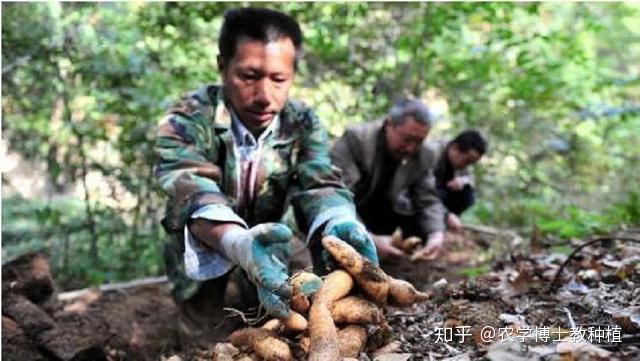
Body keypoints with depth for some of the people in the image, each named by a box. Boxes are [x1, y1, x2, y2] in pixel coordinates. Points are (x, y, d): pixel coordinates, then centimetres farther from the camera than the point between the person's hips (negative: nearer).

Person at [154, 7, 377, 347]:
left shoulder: (303, 124, -9)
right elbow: (190, 189, -38)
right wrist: (239, 243, -60)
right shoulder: (189, 119, -20)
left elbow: (318, 184, -25)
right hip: (202, 262, -3)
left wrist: (339, 225, -50)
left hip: (264, 262, 3)